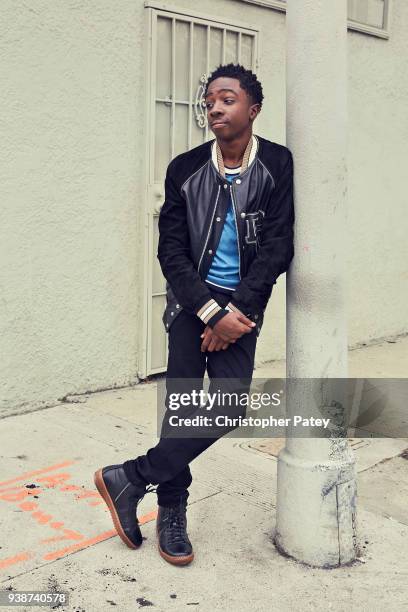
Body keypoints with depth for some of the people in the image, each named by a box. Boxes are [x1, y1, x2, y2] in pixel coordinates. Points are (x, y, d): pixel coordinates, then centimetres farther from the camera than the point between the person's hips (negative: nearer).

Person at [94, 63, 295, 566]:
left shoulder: (279, 166, -2)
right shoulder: (185, 170, -1)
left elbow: (277, 247, -7)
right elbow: (171, 251, -4)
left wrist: (235, 312, -14)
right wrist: (213, 312, -15)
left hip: (241, 306, 0)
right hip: (192, 300, 0)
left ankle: (129, 478, 5)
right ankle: (171, 515, 14)